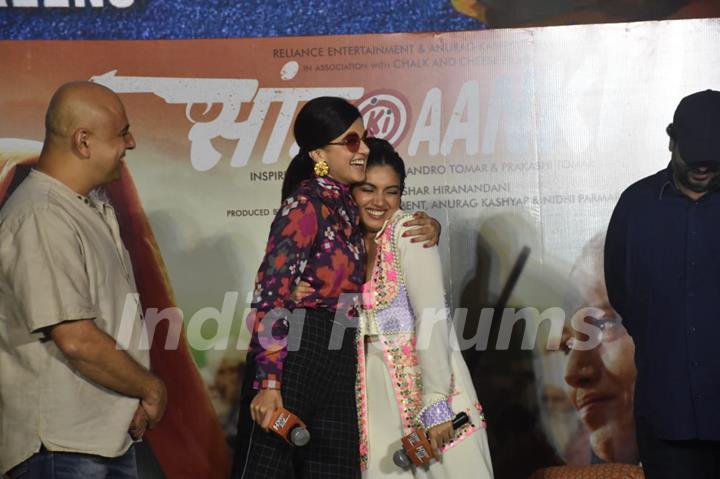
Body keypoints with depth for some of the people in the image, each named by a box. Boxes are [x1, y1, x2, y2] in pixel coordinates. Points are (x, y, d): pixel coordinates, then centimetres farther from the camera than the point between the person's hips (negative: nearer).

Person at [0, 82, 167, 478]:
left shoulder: (94, 207, 13)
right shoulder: (41, 220, -19)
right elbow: (77, 340, -24)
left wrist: (139, 399, 6)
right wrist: (152, 389, -10)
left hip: (113, 433, 9)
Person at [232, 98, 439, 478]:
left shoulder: (349, 205, 10)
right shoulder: (306, 205, -13)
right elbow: (271, 294, -18)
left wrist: (427, 231, 5)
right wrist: (268, 382, -23)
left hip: (339, 362, 8)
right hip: (294, 354, -8)